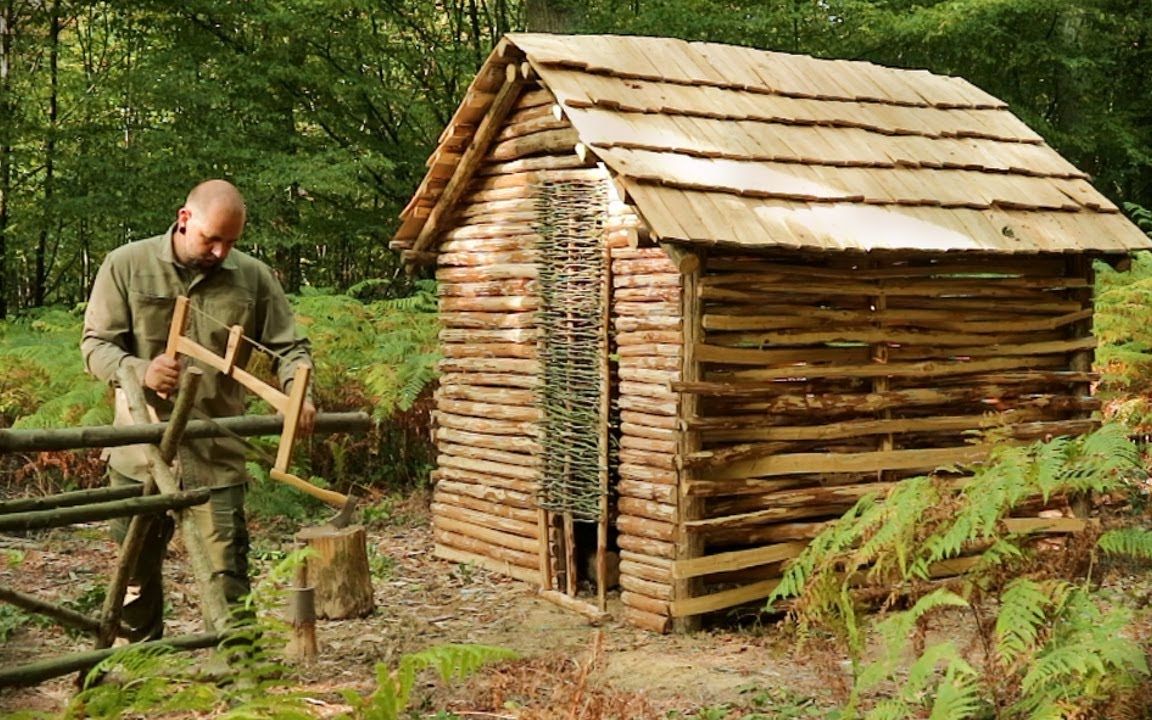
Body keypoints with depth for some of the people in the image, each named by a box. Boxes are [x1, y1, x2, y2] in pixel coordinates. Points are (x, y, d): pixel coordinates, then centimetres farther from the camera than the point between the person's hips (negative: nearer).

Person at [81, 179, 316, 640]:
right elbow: (96, 345, -1)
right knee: (136, 570, 13)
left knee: (229, 573, -3)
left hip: (218, 455, 0)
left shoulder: (253, 278, 3)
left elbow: (287, 347, 6)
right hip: (141, 452, 1)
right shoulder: (127, 265, 0)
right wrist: (140, 371, -22)